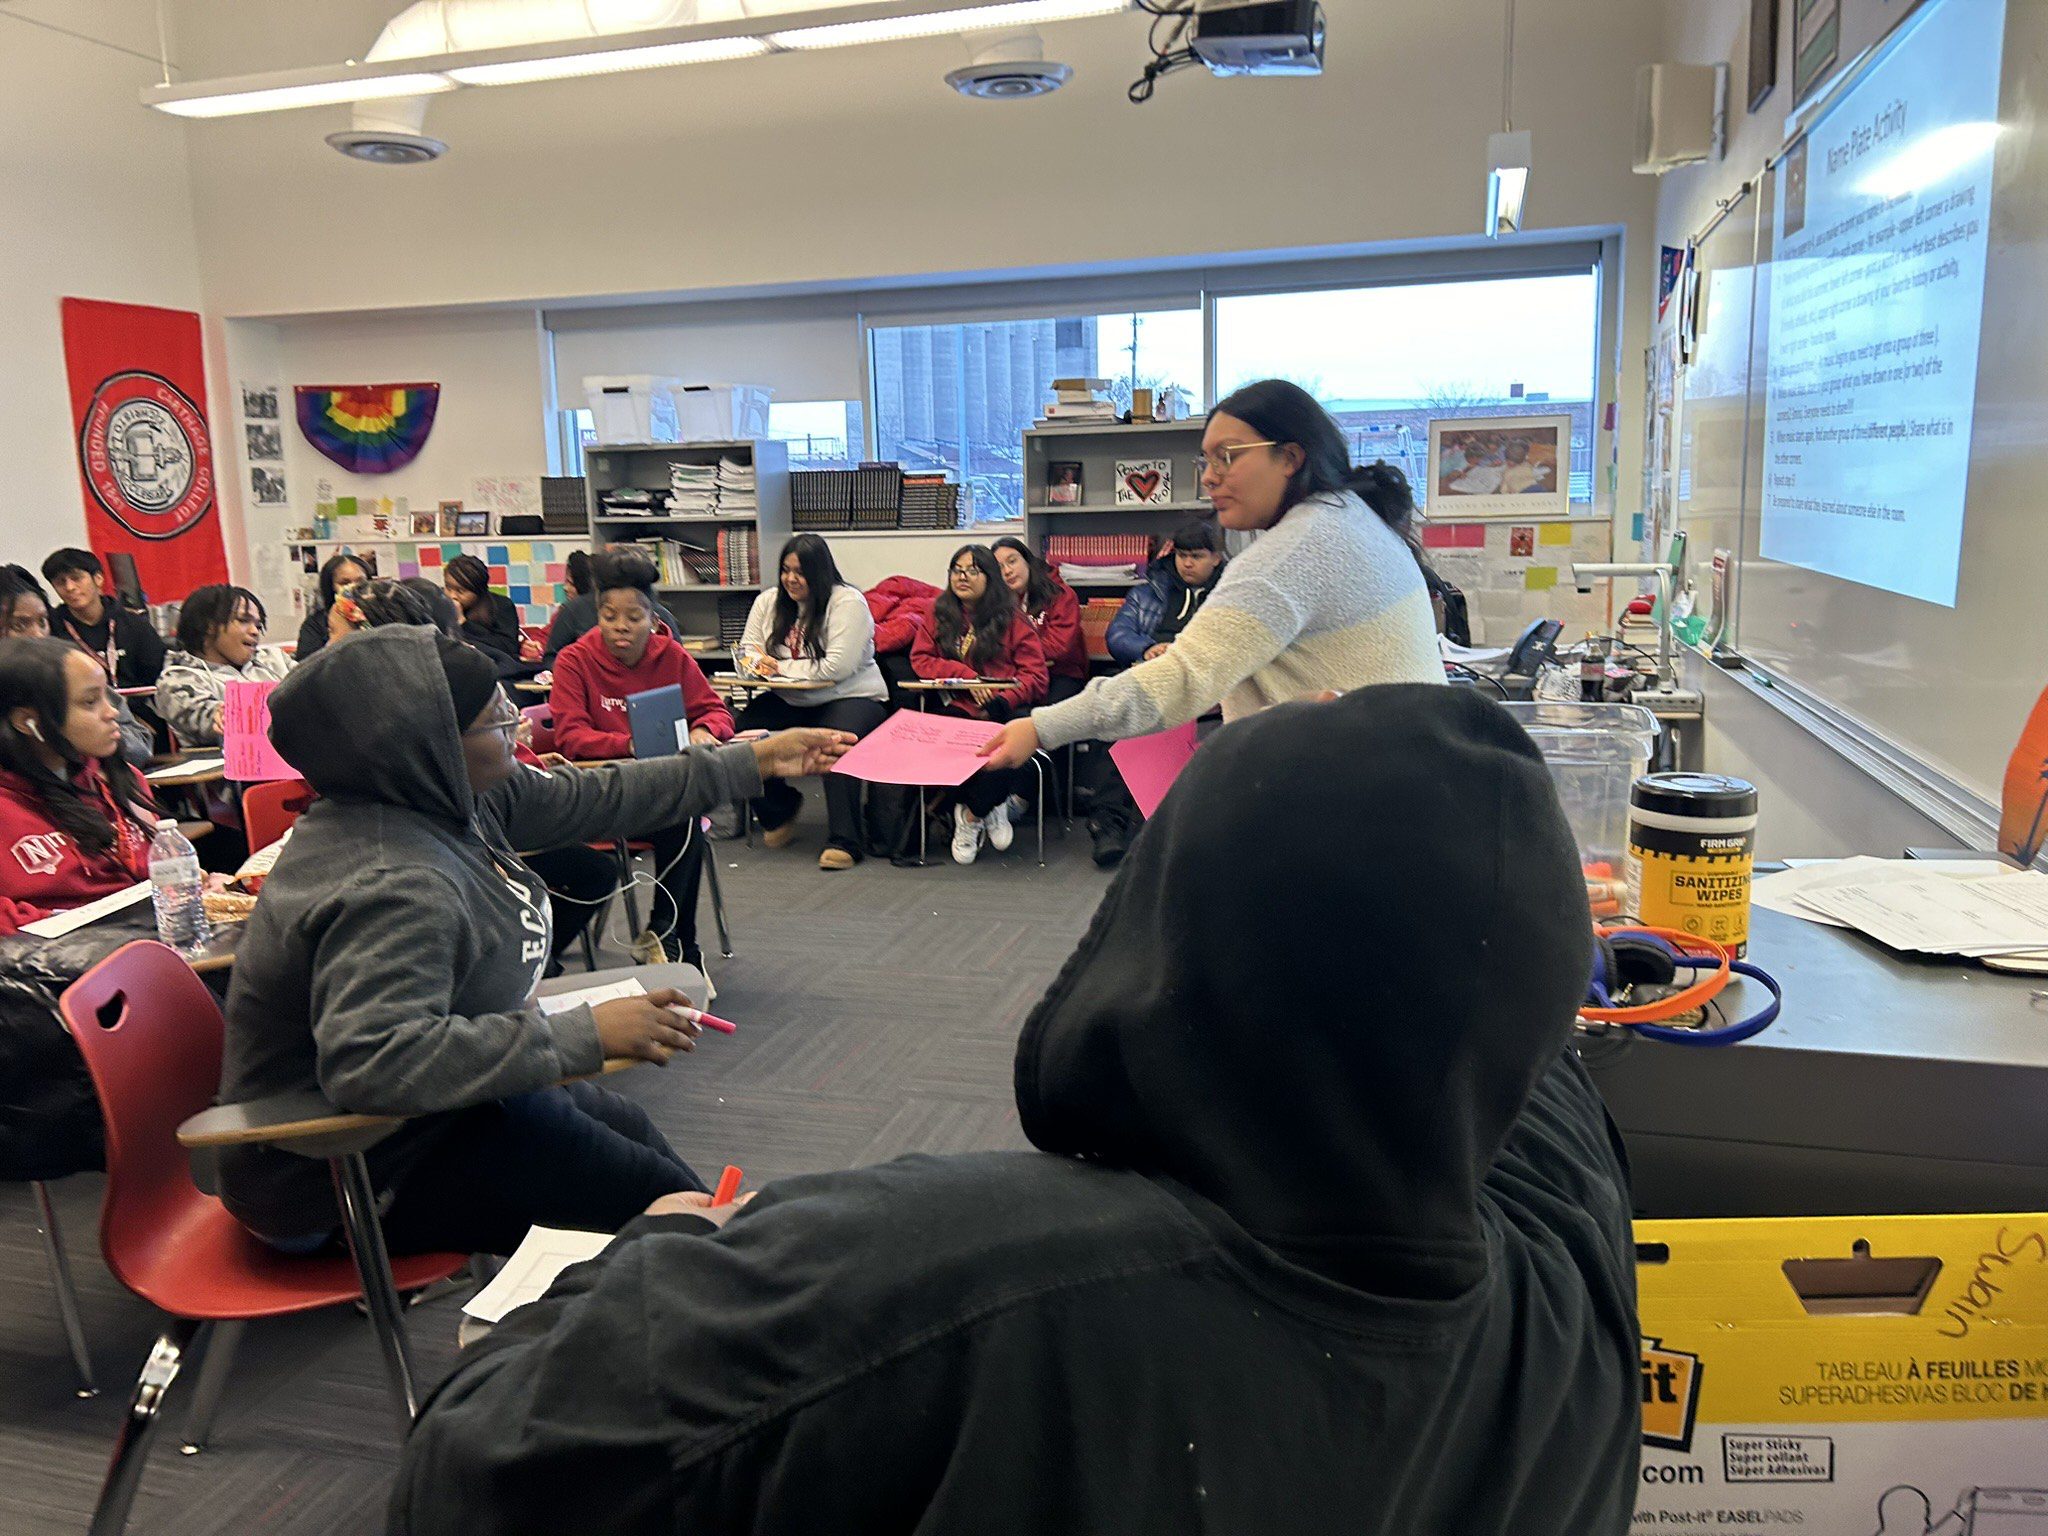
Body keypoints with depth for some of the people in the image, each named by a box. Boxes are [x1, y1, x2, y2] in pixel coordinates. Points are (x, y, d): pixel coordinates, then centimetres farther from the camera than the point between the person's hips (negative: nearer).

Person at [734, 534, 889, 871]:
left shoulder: (848, 602, -12)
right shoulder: (768, 602, 10)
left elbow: (836, 668, -21)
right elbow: (748, 649, 14)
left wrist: (780, 667, -14)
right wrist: (759, 662, -13)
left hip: (850, 697, -6)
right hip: (789, 703, 6)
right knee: (744, 732, -19)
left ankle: (844, 842, -28)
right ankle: (779, 810, 9)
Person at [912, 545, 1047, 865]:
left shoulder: (1011, 616, 9)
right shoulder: (938, 611, 16)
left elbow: (1035, 674, 3)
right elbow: (921, 659, 8)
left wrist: (1001, 703, -15)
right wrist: (966, 675, -6)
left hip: (1005, 710, -1)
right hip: (960, 708, 2)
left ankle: (972, 815, -6)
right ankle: (991, 807, -6)